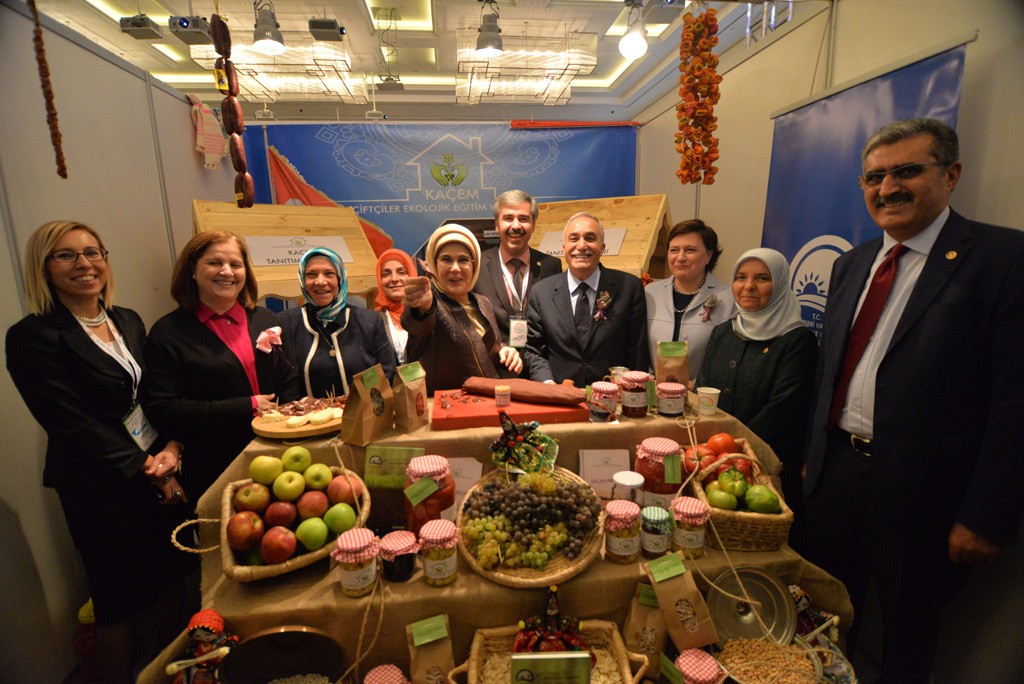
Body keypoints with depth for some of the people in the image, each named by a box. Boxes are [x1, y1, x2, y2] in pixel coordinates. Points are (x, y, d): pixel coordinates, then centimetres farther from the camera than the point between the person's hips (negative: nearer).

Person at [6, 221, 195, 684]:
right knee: (119, 602, 10)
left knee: (171, 577, 18)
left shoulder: (129, 321, 7)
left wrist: (172, 449, -10)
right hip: (102, 490, -5)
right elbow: (74, 426, -15)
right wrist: (146, 473, -15)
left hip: (164, 475, 6)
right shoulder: (33, 337, -11)